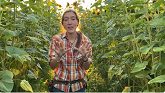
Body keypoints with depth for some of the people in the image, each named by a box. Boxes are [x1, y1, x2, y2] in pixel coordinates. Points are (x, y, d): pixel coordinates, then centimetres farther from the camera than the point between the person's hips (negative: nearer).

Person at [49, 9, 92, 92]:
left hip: (79, 85, 1)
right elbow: (52, 66, -11)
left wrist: (84, 57, -26)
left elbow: (86, 67, -6)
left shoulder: (86, 41, -11)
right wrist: (59, 56, -30)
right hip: (60, 85, 0)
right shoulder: (56, 39, -12)